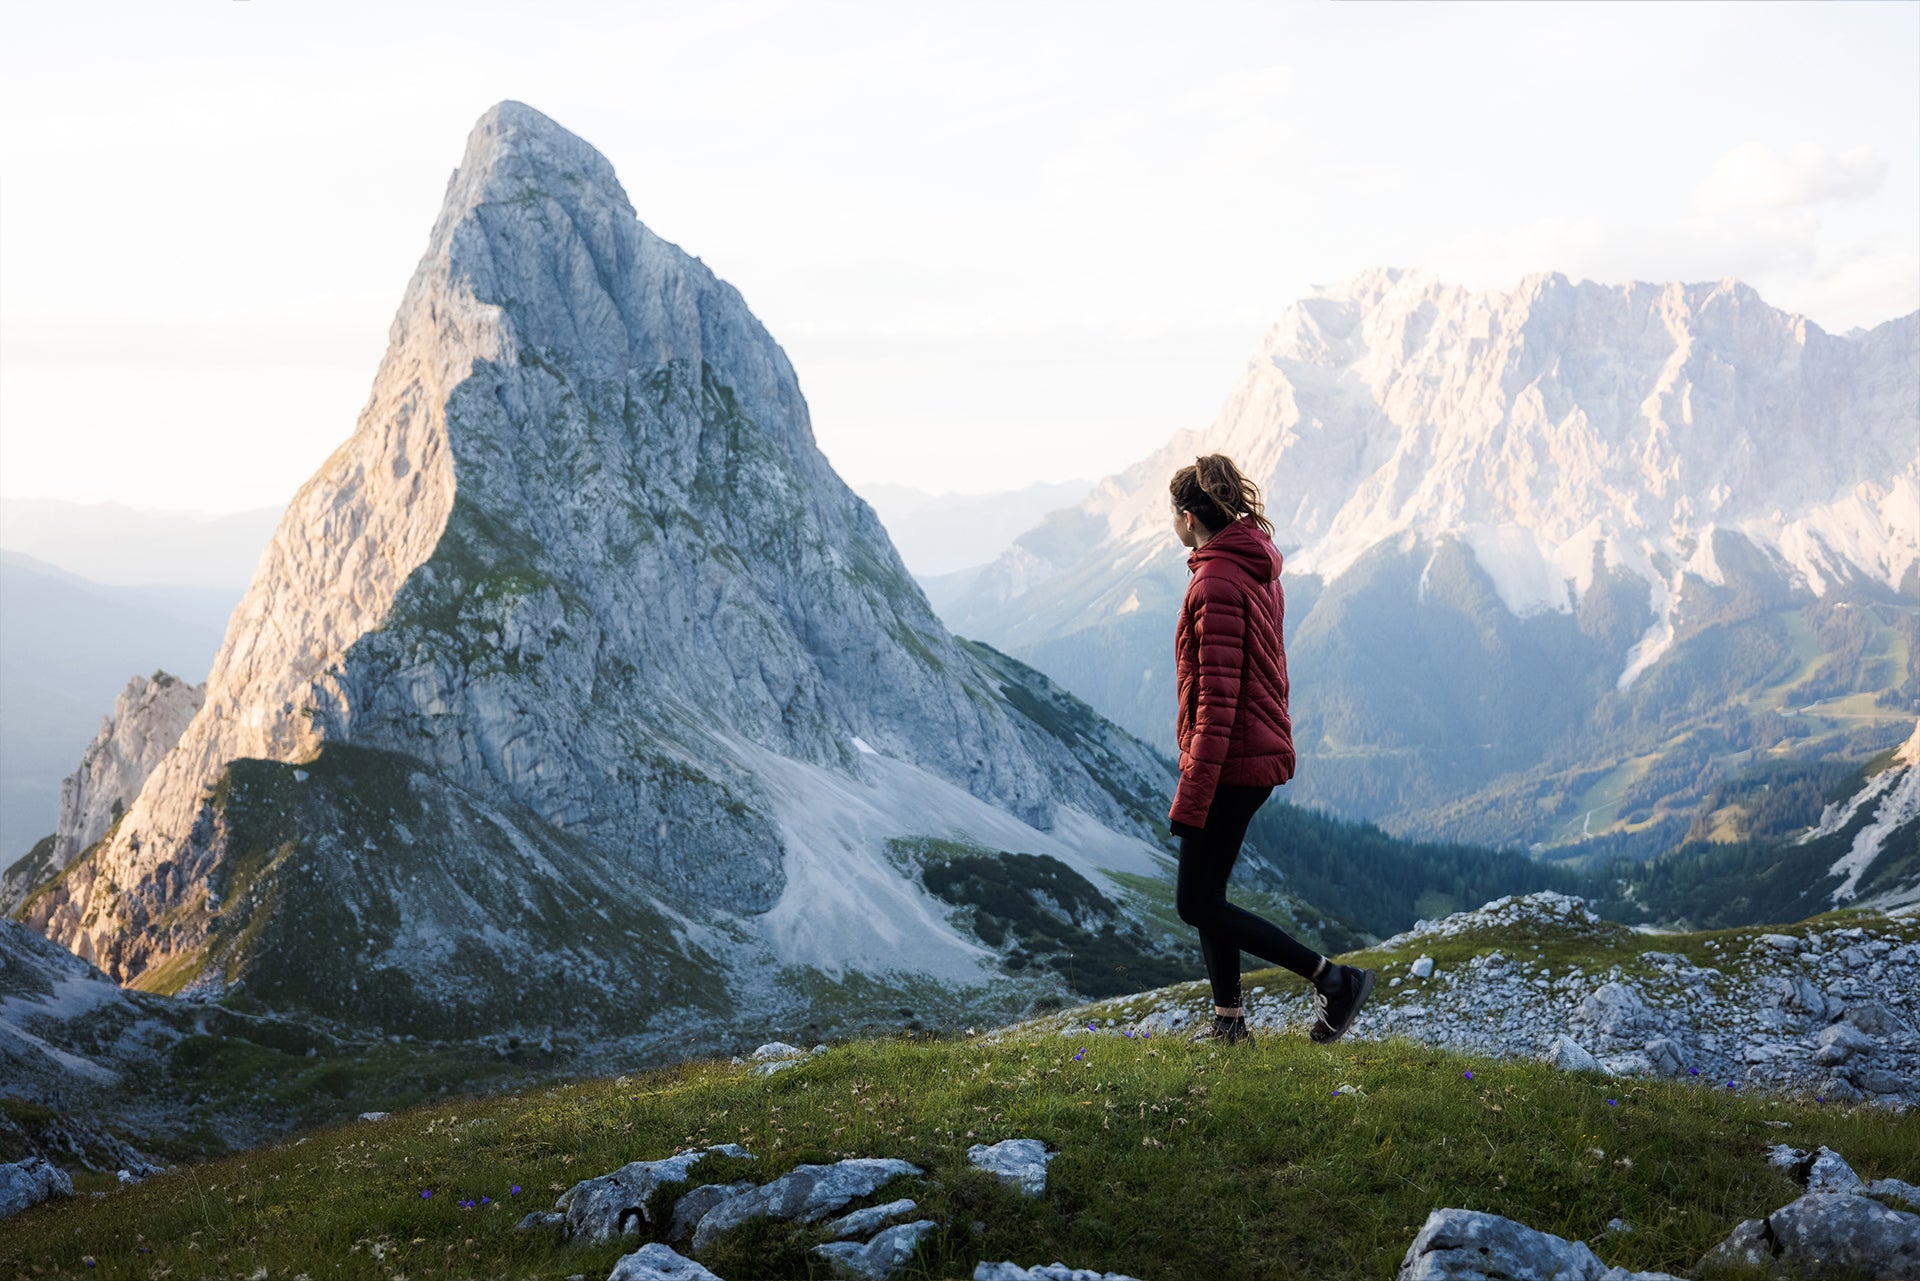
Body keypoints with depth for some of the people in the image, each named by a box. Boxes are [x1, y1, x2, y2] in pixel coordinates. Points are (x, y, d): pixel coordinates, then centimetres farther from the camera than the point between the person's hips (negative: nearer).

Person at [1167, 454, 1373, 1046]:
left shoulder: (1217, 585, -20)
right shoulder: (1257, 569, 10)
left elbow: (1217, 700, -24)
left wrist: (1191, 798, -23)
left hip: (1230, 761, -10)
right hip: (1261, 752, 10)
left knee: (1197, 903, -2)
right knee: (1206, 894, 17)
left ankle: (1333, 979, -3)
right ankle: (1229, 1021, 23)